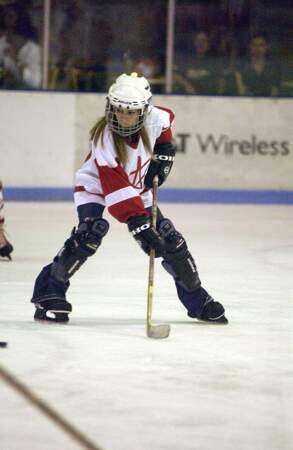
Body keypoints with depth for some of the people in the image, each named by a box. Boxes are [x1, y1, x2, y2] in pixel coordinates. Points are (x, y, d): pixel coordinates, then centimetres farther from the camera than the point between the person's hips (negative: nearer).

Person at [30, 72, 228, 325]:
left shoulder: (154, 119, -23)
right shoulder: (104, 138, -36)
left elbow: (166, 120, 6)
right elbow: (117, 191, -40)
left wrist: (163, 152, -5)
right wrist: (139, 225, -46)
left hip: (137, 187, 5)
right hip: (96, 186, -5)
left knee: (170, 238, 0)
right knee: (90, 233, -31)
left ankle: (198, 301, 16)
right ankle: (49, 292, -21)